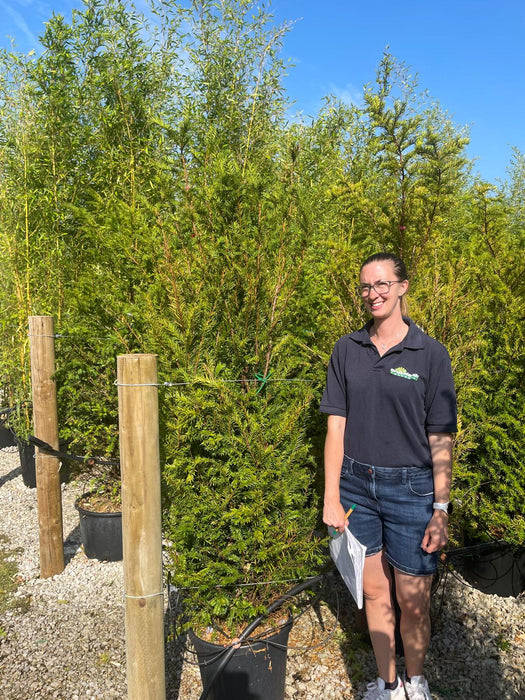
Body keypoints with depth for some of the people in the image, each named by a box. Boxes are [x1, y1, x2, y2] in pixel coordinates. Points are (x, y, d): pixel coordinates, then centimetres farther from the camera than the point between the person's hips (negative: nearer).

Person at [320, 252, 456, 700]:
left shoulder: (430, 353, -6)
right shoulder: (347, 350, 1)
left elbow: (440, 438, -6)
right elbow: (337, 425, 0)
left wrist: (441, 508, -8)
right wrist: (331, 497, -2)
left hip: (411, 489, -2)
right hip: (357, 484, 2)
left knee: (413, 602, 10)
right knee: (374, 593, 16)